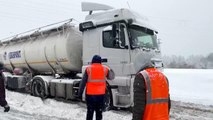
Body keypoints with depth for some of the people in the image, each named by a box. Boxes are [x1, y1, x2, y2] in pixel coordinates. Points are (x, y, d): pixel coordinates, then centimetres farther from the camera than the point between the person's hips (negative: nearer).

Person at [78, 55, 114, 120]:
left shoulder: (88, 69, -4)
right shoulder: (105, 69, -1)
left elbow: (83, 82, -5)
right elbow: (111, 77, 14)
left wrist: (80, 93, 1)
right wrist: (110, 71, 34)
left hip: (90, 94, -1)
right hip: (101, 94, 1)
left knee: (90, 112, 10)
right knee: (99, 112, 11)